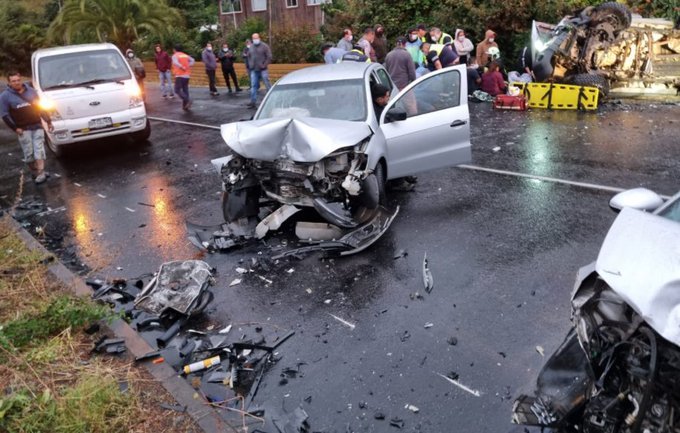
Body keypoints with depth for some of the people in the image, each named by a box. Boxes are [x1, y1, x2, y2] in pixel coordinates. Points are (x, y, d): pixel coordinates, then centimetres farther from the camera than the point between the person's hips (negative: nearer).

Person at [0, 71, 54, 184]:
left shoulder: (31, 91, 11)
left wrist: (48, 121, 14)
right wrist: (15, 128, -11)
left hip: (37, 126, 3)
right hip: (23, 129, -2)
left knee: (39, 149, -4)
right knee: (29, 153, 2)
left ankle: (41, 173, -5)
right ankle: (34, 172, 15)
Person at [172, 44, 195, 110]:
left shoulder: (175, 55, -3)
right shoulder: (186, 55, 14)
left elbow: (176, 62, -23)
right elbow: (192, 60, 1)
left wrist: (182, 67, -15)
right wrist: (188, 66, -6)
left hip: (179, 75, -6)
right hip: (187, 75, 6)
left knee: (177, 90, -2)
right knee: (185, 90, 11)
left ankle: (188, 99, -21)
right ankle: (185, 106, 10)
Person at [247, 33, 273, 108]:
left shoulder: (264, 46, -4)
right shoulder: (251, 47, 12)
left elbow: (269, 57, -8)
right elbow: (249, 56, 24)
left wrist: (264, 65, -12)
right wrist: (250, 65, 11)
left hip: (263, 70, -5)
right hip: (254, 70, 5)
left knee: (267, 85, -1)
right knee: (253, 86, 3)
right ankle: (253, 102, 7)